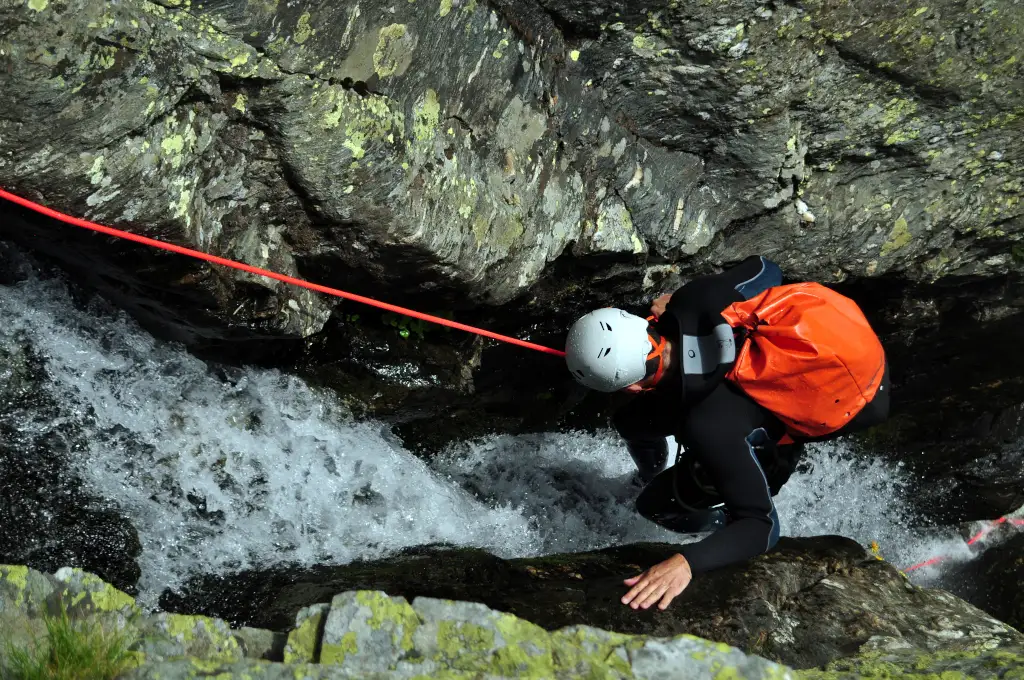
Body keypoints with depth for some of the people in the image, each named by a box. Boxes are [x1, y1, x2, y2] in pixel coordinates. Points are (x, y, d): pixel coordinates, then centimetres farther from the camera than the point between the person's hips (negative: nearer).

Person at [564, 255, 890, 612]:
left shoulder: (709, 427, -47)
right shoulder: (699, 298, -34)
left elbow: (761, 526, -41)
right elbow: (764, 269, -13)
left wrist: (686, 562, -54)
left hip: (768, 448, -6)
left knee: (655, 505, 0)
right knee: (629, 422, 14)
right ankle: (658, 479, 45)